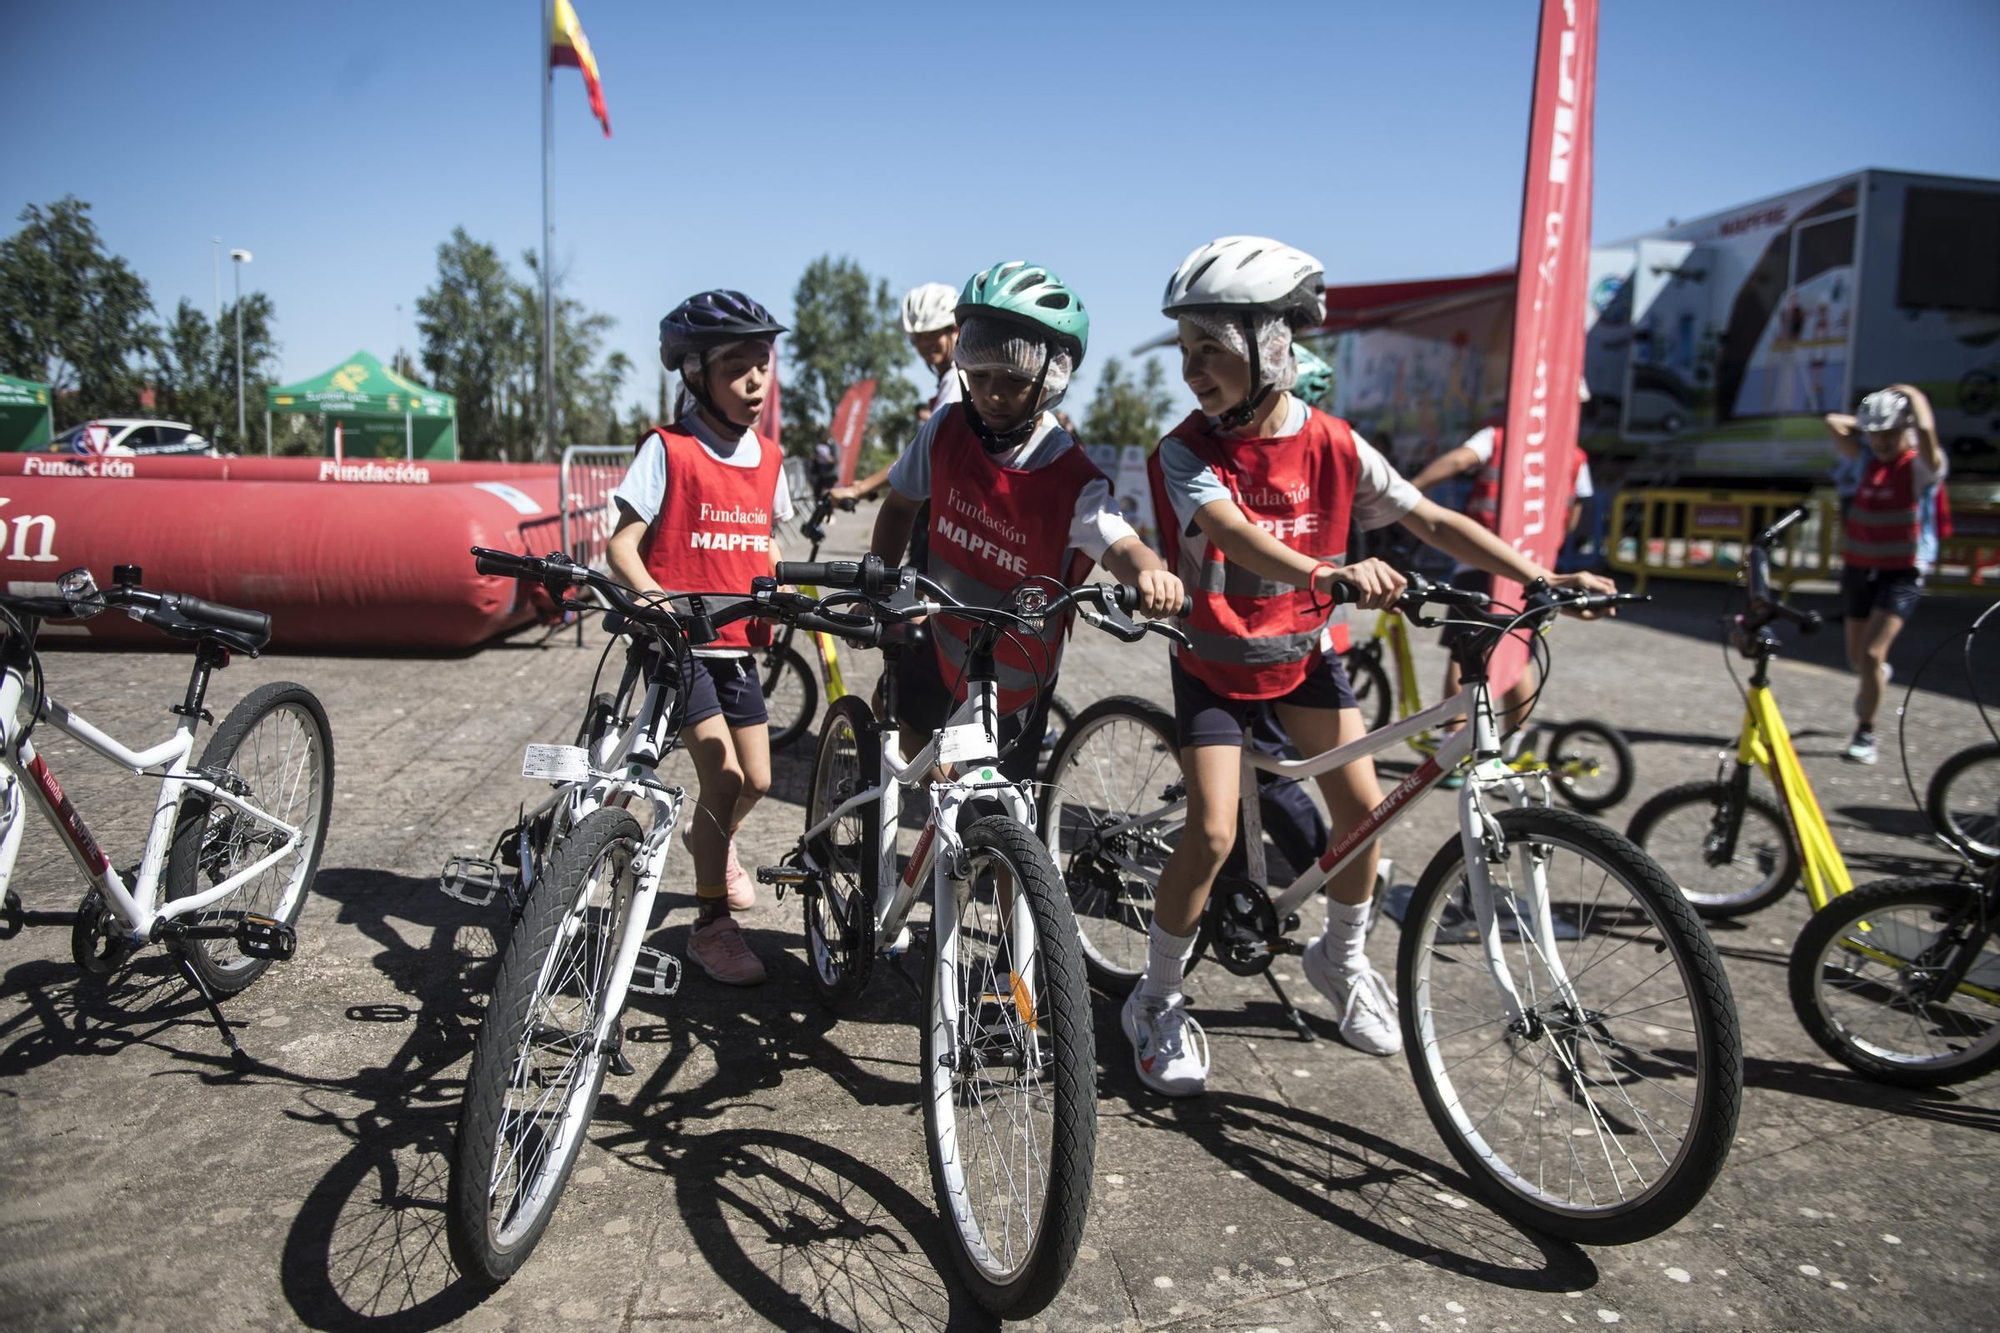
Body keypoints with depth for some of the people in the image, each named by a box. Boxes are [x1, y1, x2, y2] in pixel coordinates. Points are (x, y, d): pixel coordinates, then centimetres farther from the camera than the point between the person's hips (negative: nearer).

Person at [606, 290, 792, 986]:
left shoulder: (768, 457, 7)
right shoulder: (669, 450, -10)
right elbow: (623, 543, -12)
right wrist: (652, 596, -30)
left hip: (736, 641, 6)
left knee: (756, 779, 11)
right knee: (723, 777, -11)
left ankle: (713, 838, 46)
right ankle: (712, 923, 5)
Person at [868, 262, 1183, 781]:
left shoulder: (1072, 481, -24)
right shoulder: (947, 429, -12)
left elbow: (1120, 544, -39)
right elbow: (900, 504, 3)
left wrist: (1148, 571, -63)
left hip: (1016, 676, -3)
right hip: (940, 644, 3)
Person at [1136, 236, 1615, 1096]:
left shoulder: (1332, 445, -9)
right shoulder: (1189, 451, -19)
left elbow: (1430, 520, -7)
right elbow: (1233, 534, -37)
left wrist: (1543, 577, -15)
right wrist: (1332, 573, -56)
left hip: (1301, 652, 3)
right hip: (1215, 661, -3)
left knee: (1362, 804, -2)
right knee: (1213, 834, -13)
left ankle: (1342, 958, 27)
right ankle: (1156, 1002, 8)